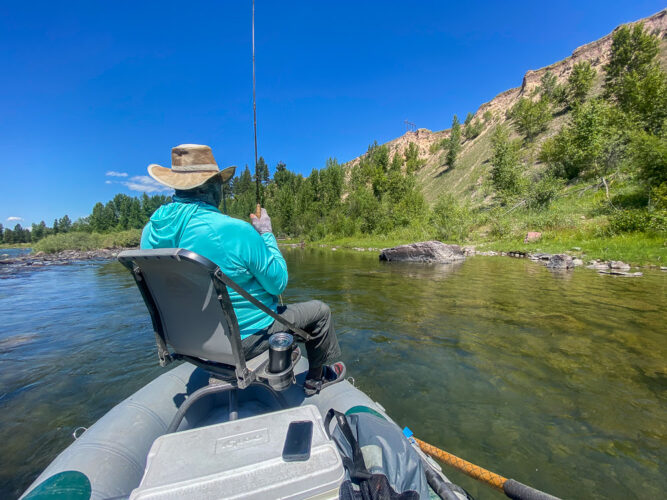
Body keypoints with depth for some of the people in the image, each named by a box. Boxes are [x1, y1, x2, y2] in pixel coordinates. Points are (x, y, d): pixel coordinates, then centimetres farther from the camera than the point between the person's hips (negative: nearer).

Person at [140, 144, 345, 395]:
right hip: (243, 340, -8)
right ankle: (316, 379, 34)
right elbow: (278, 282, -18)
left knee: (272, 300, 32)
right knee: (320, 311, 10)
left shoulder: (150, 231, -6)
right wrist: (266, 234, -7)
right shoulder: (235, 231, -30)